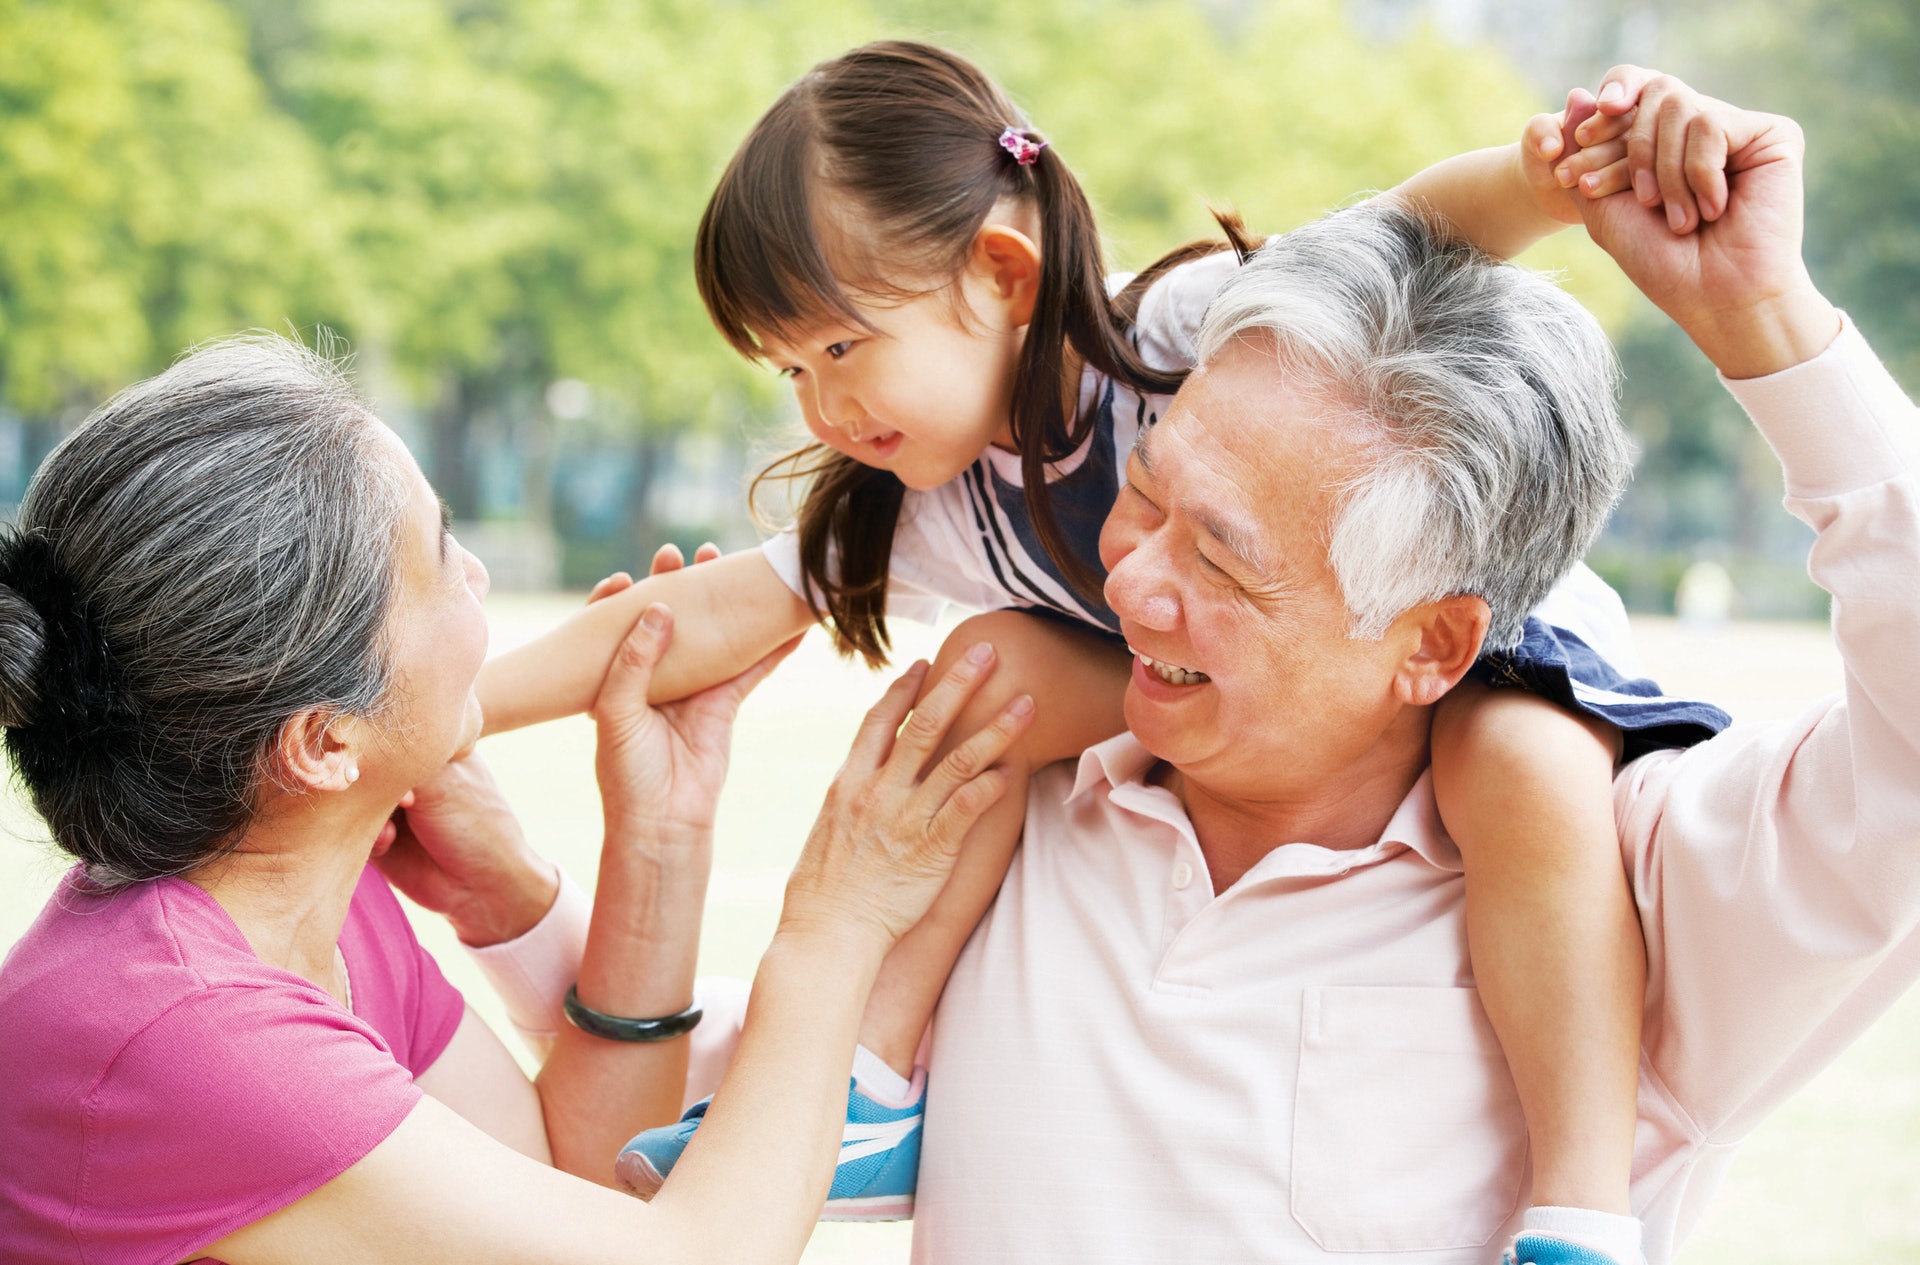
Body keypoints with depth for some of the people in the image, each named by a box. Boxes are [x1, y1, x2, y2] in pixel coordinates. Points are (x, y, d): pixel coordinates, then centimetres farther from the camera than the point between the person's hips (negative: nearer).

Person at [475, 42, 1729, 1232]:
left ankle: (1584, 1209, -33)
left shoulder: (1196, 329, -28)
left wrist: (1541, 180, -64)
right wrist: (461, 702, -11)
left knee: (1523, 770, -39)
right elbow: (727, 609, -6)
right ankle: (879, 1085, -5)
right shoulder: (932, 507, -8)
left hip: (1485, 654, -6)